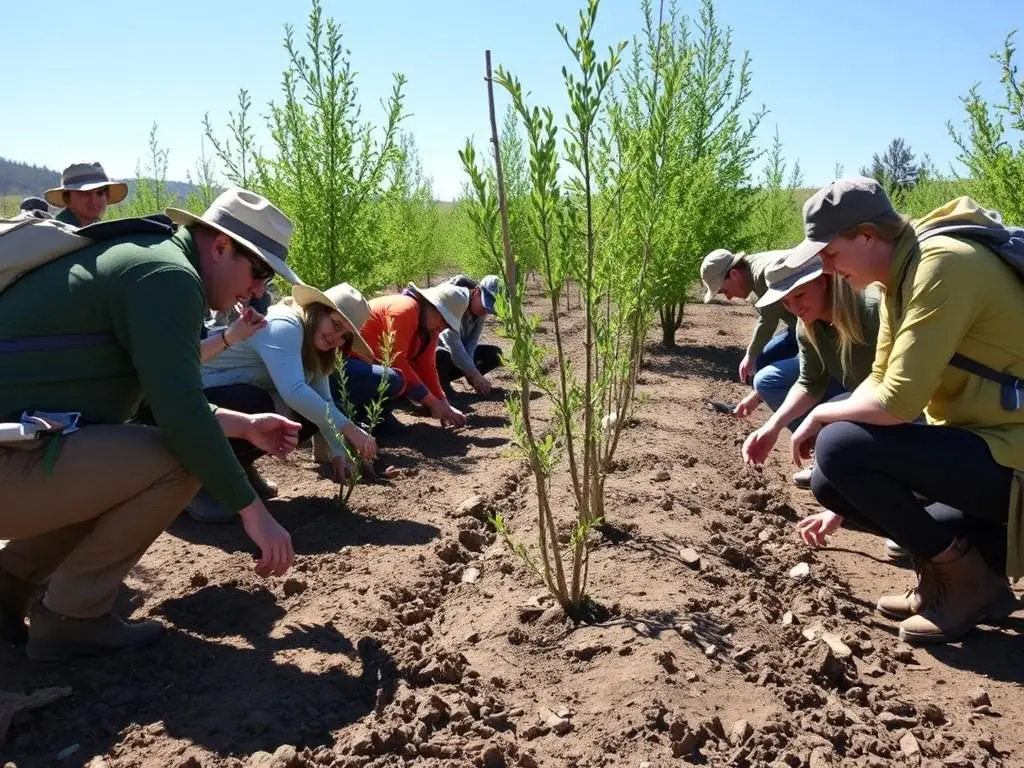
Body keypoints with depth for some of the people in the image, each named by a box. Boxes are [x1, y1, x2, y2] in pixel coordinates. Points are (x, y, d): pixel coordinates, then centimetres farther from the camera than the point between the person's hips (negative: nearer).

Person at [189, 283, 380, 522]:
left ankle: (237, 462, 10)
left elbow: (324, 401, 1)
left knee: (311, 413, -7)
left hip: (239, 397, 9)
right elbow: (294, 392, -37)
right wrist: (349, 428, -34)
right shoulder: (283, 326, -25)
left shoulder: (313, 348, 5)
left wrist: (338, 452, -11)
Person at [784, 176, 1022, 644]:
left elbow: (897, 403, -29)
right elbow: (879, 383, 11)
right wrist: (840, 503, 11)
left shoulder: (942, 265, -23)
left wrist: (821, 415, -8)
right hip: (977, 442, 9)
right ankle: (983, 550, 10)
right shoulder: (898, 273, 6)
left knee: (837, 448, -22)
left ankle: (967, 579, -3)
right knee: (832, 483, 5)